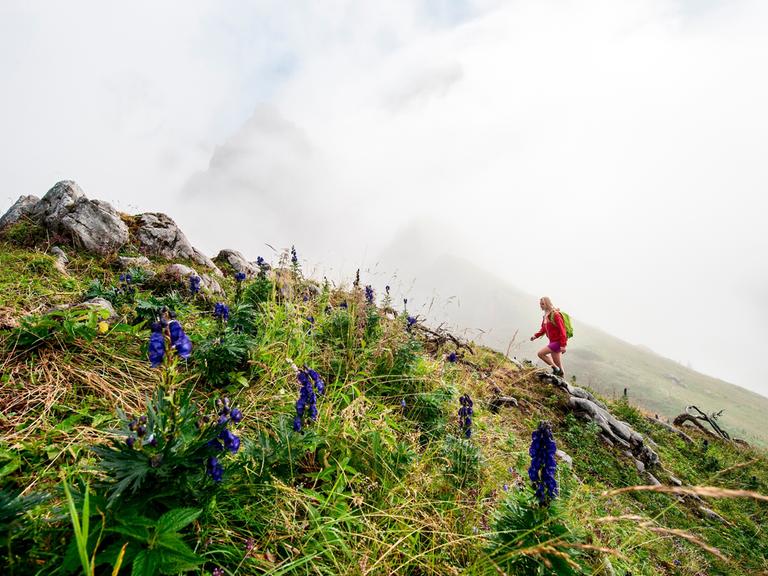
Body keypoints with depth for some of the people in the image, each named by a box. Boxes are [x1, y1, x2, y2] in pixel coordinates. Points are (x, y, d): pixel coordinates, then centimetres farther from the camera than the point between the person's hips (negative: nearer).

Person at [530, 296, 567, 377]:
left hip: (557, 342, -9)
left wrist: (563, 345, -24)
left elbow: (562, 330, -20)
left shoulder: (555, 315, -16)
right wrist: (536, 335, 0)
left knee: (541, 353, -14)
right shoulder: (546, 316, 12)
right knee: (558, 365, 12)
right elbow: (543, 329, 18)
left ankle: (556, 369, -5)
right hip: (553, 342, 9)